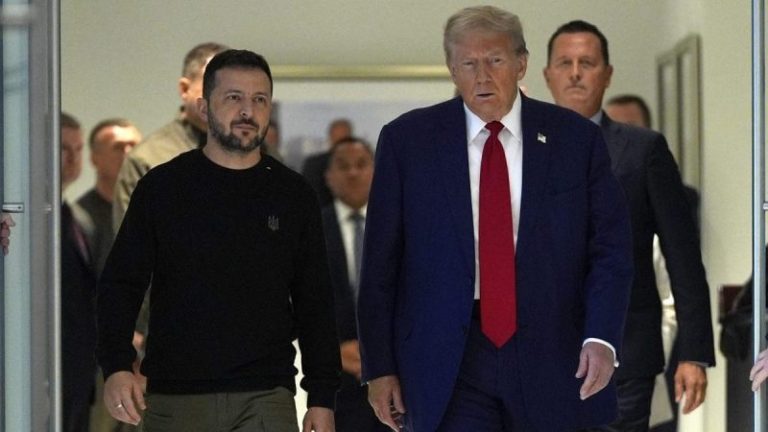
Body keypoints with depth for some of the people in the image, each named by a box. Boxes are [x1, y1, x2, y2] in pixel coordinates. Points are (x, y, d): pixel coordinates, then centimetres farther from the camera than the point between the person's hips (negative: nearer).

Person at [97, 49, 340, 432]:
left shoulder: (292, 195, 9)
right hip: (175, 397, 0)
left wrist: (322, 396, 6)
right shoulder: (162, 187, 5)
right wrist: (116, 366, -11)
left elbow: (315, 302, 11)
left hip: (266, 399, 0)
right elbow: (120, 284, 4)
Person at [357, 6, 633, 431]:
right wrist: (378, 366, -1)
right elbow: (380, 264, 3)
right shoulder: (406, 140, 2)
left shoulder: (575, 138, 3)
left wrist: (601, 338, -13)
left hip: (550, 360, 1)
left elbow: (610, 249, 2)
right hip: (448, 361, -1)